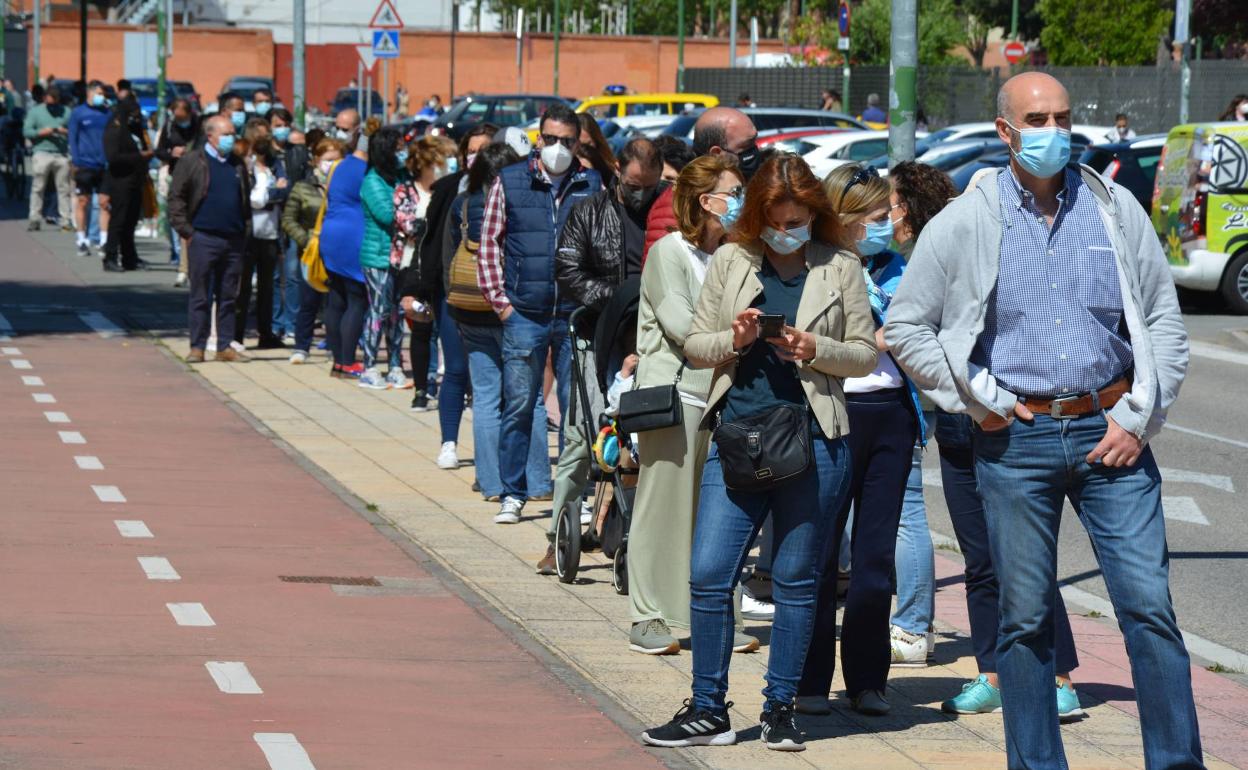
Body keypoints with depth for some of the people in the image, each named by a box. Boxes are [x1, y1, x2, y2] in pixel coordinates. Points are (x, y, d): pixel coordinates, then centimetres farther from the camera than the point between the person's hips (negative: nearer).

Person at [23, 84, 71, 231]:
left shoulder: (66, 112, 12)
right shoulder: (35, 111, 8)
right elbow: (26, 131, 0)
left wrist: (65, 131, -11)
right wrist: (42, 132, -12)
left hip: (62, 154, 2)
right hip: (41, 153, -2)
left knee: (63, 188, 0)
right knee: (37, 187, -3)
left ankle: (66, 219, 3)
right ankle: (34, 218, 0)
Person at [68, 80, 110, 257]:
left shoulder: (107, 113, 9)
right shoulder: (78, 113, 1)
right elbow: (73, 139, 0)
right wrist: (76, 161, -8)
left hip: (104, 166, 2)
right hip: (85, 166, -2)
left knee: (105, 202, -2)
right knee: (83, 203, 3)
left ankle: (104, 240, 2)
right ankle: (82, 240, 10)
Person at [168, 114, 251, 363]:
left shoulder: (238, 164, 14)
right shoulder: (191, 162, -1)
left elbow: (246, 200, 20)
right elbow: (176, 197, -3)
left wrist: (246, 229, 9)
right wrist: (185, 230, -9)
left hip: (233, 239, 4)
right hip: (203, 238, -4)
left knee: (228, 296, 8)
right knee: (200, 296, 0)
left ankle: (225, 347, 13)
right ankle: (197, 347, 4)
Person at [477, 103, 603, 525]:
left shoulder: (593, 185, 7)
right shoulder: (510, 182, 5)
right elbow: (490, 243, 8)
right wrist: (500, 300, 0)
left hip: (577, 316, 1)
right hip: (524, 315, -1)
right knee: (518, 406, 2)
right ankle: (512, 494, 11)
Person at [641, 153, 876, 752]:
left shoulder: (840, 268, 3)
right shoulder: (731, 260, 7)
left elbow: (866, 353, 6)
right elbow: (693, 343, 10)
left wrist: (816, 349, -12)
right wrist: (734, 340, -10)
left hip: (813, 440, -1)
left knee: (795, 581, 6)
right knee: (708, 574, -4)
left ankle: (780, 709, 17)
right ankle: (708, 712, 6)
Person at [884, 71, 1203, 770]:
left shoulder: (1115, 210, 6)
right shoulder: (965, 223, 2)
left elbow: (1165, 320, 9)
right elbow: (905, 327, 7)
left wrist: (1138, 418, 0)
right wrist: (978, 400, 1)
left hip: (1109, 432, 0)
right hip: (1016, 442, 0)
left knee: (1150, 606, -6)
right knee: (1025, 618, 4)